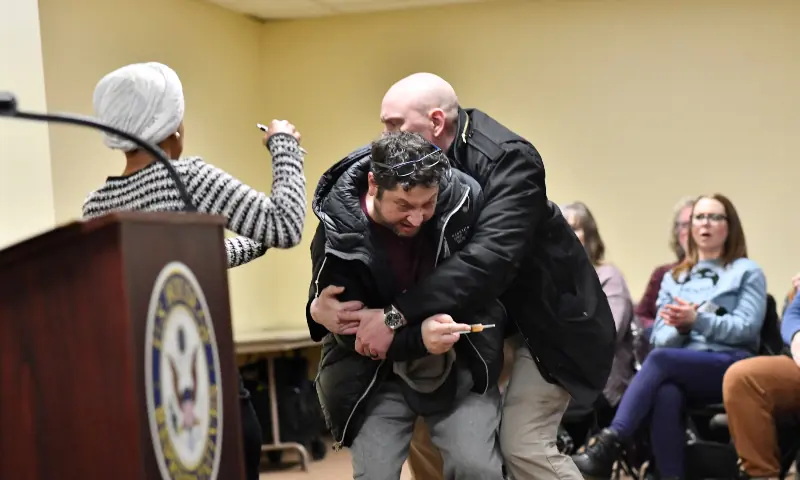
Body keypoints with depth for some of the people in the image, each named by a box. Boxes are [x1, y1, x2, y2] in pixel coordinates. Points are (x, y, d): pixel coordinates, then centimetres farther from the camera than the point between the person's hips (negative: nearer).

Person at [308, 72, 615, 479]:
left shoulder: (507, 158, -26)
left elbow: (490, 257, -39)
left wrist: (396, 315, -43)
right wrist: (320, 303, -28)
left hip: (546, 313, -7)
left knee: (523, 445, -14)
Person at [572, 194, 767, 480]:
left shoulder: (747, 272, 14)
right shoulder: (673, 278, 24)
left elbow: (747, 328, -2)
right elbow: (659, 338, 14)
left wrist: (697, 320, -17)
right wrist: (680, 327, -10)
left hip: (730, 369, -3)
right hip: (681, 369, 3)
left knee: (660, 358, -34)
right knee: (666, 396, -37)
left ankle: (608, 446, -42)